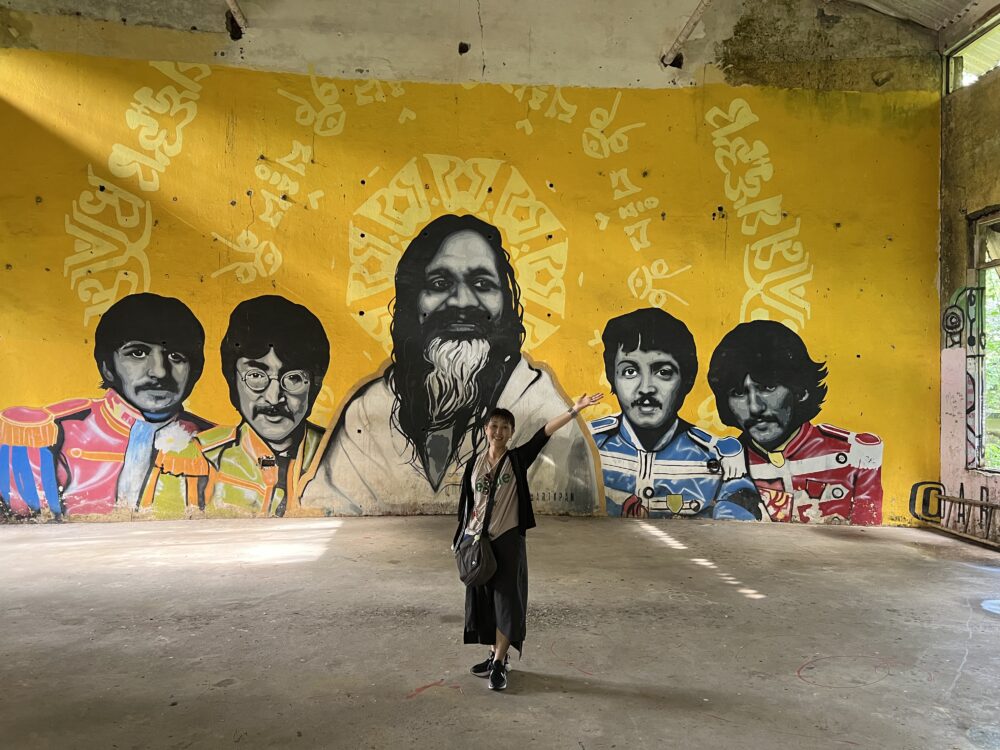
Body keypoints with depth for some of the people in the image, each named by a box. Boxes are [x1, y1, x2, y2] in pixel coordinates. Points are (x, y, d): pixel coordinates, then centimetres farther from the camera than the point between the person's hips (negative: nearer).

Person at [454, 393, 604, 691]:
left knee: (506, 600, -2)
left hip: (508, 540, -3)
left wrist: (574, 410, -27)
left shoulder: (517, 459, -3)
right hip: (477, 540, 3)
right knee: (483, 599, 10)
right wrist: (459, 538, 8)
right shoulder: (475, 462, 4)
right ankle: (495, 656, 24)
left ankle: (499, 664, 6)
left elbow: (545, 432, -16)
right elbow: (466, 502, 8)